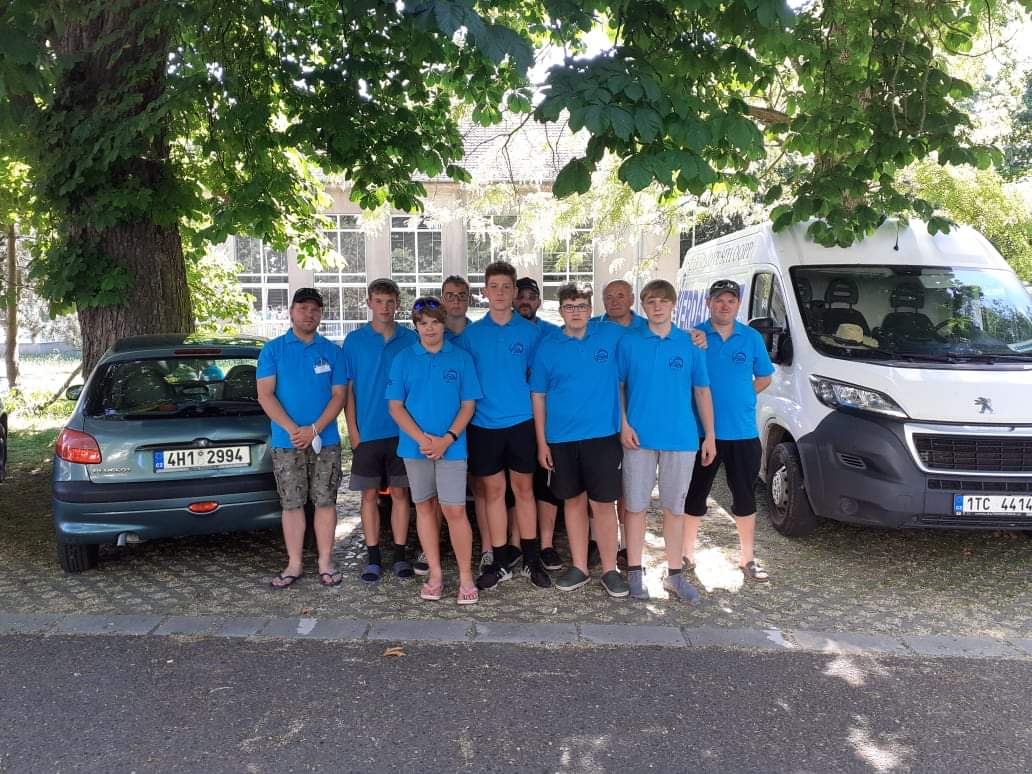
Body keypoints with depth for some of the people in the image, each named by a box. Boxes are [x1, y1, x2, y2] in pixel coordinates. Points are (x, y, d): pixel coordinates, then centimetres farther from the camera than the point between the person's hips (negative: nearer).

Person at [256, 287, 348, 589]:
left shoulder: (332, 351, 6)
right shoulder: (273, 350, 3)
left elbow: (339, 395, 1)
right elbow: (265, 395, -4)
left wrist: (314, 430, -13)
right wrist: (293, 429, -16)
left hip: (326, 441, 1)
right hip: (286, 443, -1)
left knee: (325, 501, 5)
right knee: (292, 504, 6)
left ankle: (325, 563, 15)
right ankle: (294, 565, 16)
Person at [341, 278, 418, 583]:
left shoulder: (411, 339, 2)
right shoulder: (355, 340, 2)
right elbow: (348, 389, 2)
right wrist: (352, 431, -5)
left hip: (402, 432, 0)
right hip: (367, 432, 0)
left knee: (400, 493, 7)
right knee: (369, 494, 7)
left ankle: (399, 554, 18)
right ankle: (373, 557, 17)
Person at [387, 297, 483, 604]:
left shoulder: (461, 358, 2)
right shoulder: (403, 359, 4)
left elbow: (468, 405, 1)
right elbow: (395, 406, 2)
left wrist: (447, 439, -13)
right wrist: (421, 438, -12)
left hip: (452, 447, -2)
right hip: (415, 447, 2)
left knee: (455, 510, -5)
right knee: (425, 508, 9)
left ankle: (465, 576, 8)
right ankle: (435, 574, 21)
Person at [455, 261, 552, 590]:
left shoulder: (530, 331, 1)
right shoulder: (470, 334, 3)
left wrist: (541, 419, -1)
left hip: (521, 421, -1)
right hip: (484, 424, 1)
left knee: (524, 489, 8)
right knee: (493, 491, 8)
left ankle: (532, 559, 21)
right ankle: (500, 562, 19)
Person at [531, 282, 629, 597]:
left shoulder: (613, 335, -2)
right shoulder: (548, 347, 2)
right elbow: (539, 396, 4)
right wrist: (542, 442, 1)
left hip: (603, 435, -1)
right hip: (562, 438, 2)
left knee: (603, 504, 2)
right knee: (574, 502, 12)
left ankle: (610, 570, 16)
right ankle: (579, 567, 24)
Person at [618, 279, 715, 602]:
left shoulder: (690, 343, 4)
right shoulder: (629, 342, 1)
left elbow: (702, 390, 7)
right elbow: (617, 385, 3)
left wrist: (709, 435, 3)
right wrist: (624, 424, -8)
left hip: (681, 438, 1)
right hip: (639, 437, -1)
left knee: (675, 506, 10)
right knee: (635, 505, 6)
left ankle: (674, 573, 21)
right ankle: (635, 570, 19)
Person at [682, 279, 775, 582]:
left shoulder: (752, 338, 4)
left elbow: (764, 378, 12)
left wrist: (741, 397, 2)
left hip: (743, 433, 2)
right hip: (701, 431, -2)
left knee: (744, 496, 11)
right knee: (695, 494, 9)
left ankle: (747, 557, 25)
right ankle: (687, 553, 23)